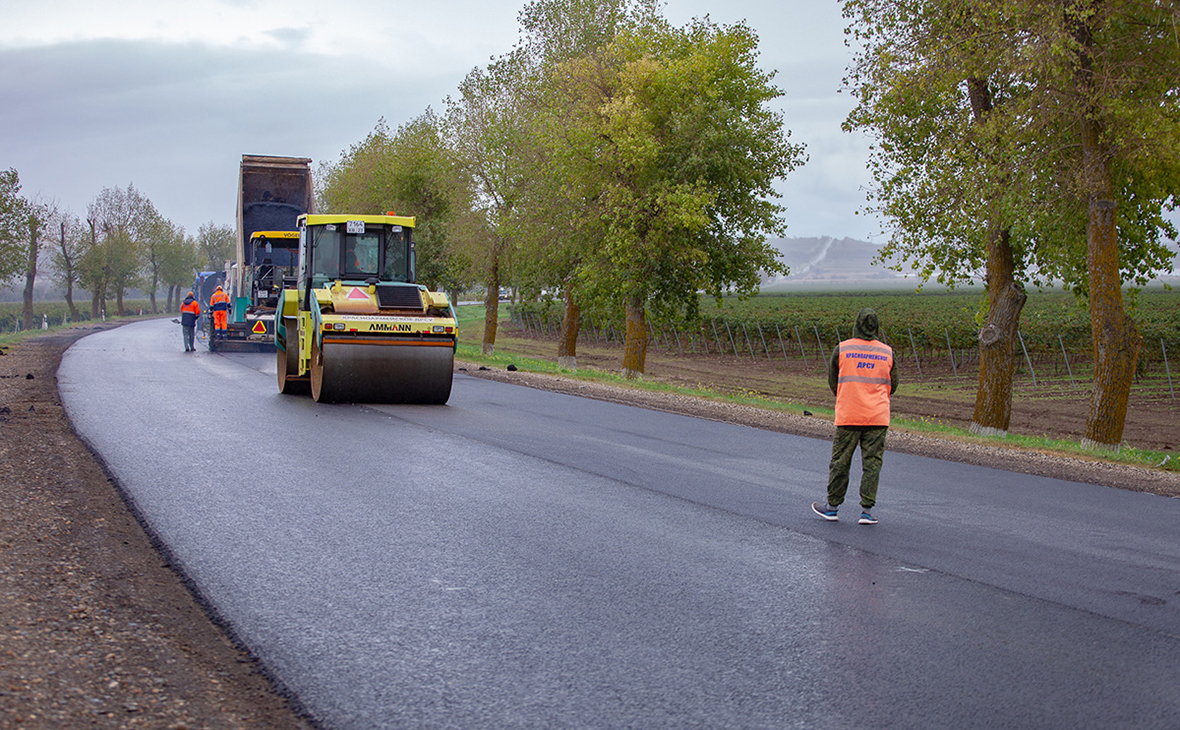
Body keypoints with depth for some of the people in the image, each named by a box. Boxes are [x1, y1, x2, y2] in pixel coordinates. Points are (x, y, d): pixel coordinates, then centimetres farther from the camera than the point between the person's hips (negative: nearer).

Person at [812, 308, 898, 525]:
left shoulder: (841, 350, -2)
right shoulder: (887, 352, 3)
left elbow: (833, 382, 7)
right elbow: (892, 386, 12)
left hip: (848, 416, -1)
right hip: (878, 417, 1)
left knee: (840, 462, 7)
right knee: (872, 463, 4)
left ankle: (832, 506, 15)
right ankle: (867, 510, 1)